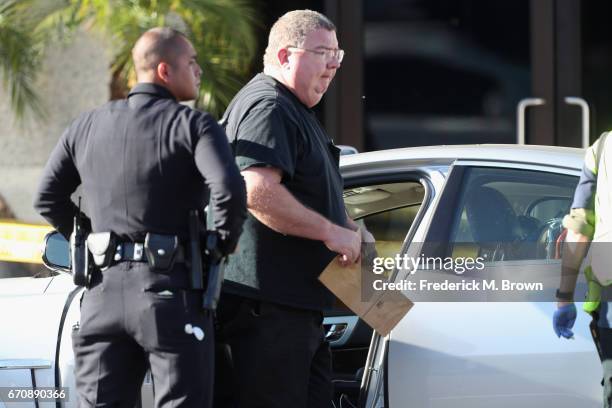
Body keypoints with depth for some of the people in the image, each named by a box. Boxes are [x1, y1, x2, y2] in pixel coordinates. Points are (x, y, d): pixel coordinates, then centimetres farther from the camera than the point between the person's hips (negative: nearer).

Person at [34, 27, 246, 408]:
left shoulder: (88, 127, 12)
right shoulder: (193, 125, -6)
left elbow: (49, 198, 17)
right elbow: (229, 189, -22)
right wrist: (227, 241, -4)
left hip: (103, 291, 5)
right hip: (170, 292, -5)